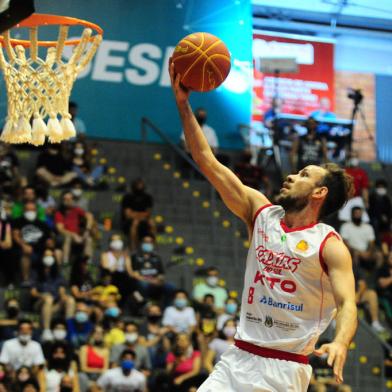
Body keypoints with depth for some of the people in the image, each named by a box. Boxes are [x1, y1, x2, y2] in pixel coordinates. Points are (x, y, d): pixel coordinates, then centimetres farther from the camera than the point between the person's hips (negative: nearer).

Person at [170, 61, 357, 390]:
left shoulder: (330, 246, -6)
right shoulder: (261, 213, 9)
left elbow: (347, 305, -16)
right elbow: (208, 162, 10)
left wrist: (340, 342, -38)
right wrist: (183, 103, 5)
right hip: (238, 358, 5)